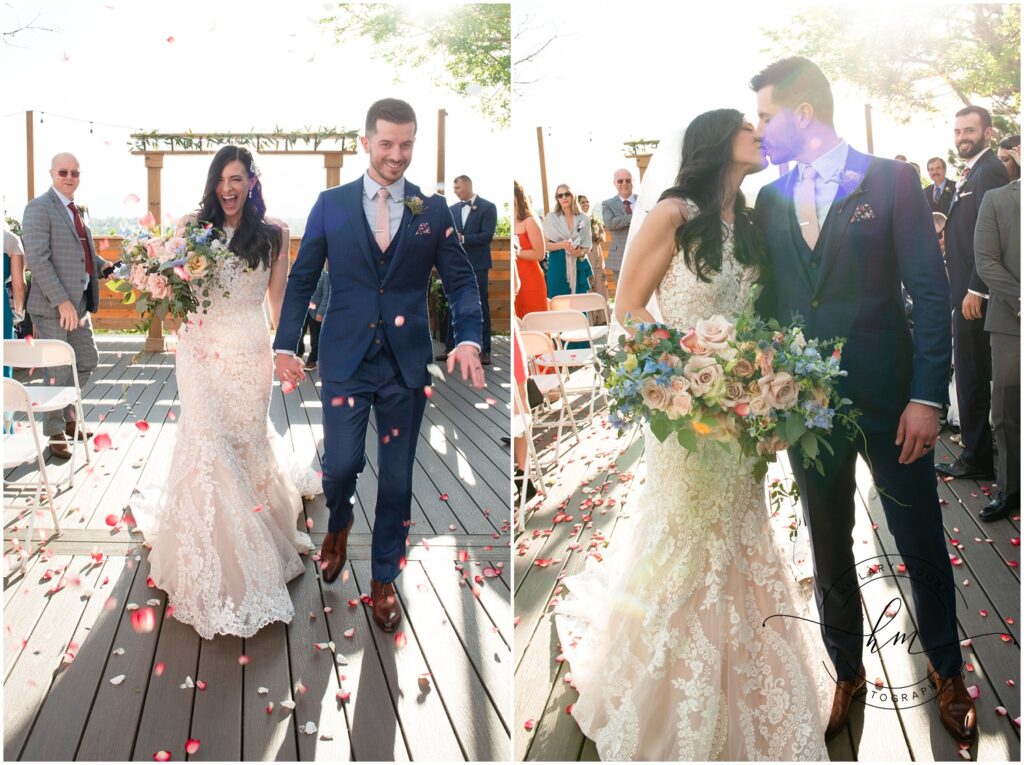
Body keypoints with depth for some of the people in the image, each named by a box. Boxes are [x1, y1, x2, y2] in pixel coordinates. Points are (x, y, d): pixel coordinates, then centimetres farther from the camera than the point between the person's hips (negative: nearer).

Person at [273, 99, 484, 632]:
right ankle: (339, 523, 34)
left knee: (397, 476, 7)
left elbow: (460, 282, 2)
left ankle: (383, 578, 25)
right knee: (342, 463, -4)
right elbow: (302, 279, 5)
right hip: (345, 358, -1)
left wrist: (467, 339, -14)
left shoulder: (433, 211, 2)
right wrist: (285, 345, -2)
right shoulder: (331, 204, 2)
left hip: (406, 362, 1)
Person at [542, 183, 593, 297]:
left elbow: (587, 245, 10)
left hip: (578, 266, 2)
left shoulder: (583, 218, 7)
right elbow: (544, 244, -1)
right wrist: (560, 245, -20)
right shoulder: (550, 217, 2)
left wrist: (581, 252, -12)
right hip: (558, 265, -2)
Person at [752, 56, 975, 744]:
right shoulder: (770, 200, 6)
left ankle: (947, 671, 33)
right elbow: (768, 304, 7)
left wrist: (927, 396, -13)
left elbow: (931, 292, -7)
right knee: (829, 550, 14)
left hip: (889, 399, -3)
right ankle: (846, 673, 33)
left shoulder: (892, 180, -5)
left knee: (923, 545, 10)